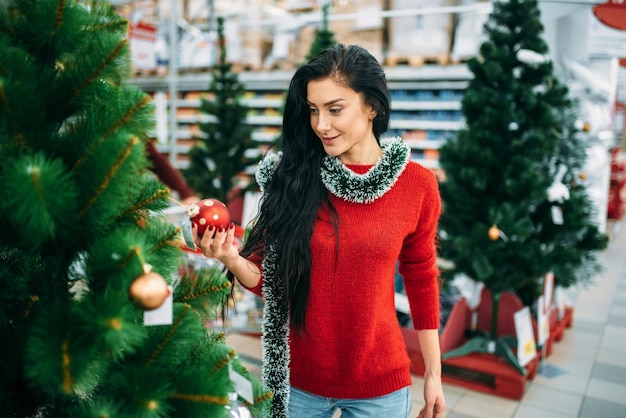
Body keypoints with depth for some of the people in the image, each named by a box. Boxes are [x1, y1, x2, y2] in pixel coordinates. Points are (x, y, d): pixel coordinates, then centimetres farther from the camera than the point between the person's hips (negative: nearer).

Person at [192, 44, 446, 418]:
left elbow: (422, 279, 2)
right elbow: (269, 279, -4)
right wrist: (233, 260, -25)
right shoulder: (293, 174, -10)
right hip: (297, 379, 1)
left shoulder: (417, 184, -9)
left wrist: (433, 373, 6)